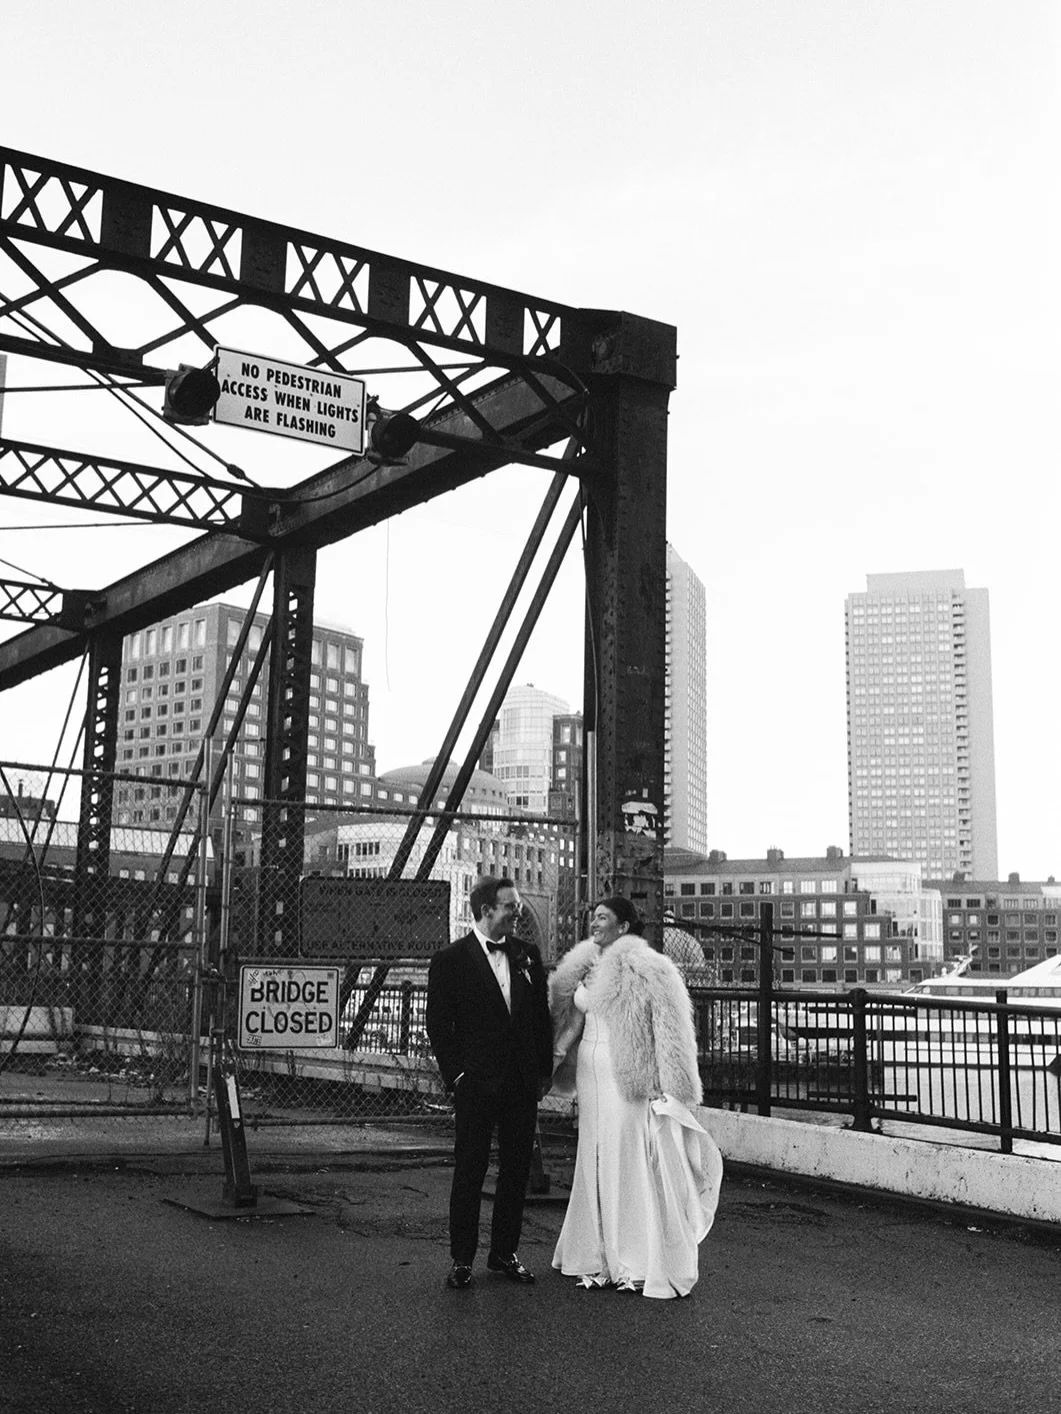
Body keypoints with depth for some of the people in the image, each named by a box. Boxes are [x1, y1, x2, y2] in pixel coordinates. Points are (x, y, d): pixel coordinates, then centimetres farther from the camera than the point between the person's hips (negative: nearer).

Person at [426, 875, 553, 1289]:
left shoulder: (527, 955, 9)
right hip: (476, 1084, -4)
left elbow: (542, 1015, 12)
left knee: (516, 1170, 10)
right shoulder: (450, 960, -4)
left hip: (523, 1083, 4)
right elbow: (438, 1025, -3)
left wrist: (544, 1069, 8)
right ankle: (462, 1259, 13)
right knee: (469, 1171, 2)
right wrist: (456, 1075, -7)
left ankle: (505, 1252, 23)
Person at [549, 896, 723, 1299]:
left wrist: (669, 1089, -17)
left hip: (629, 1079, -7)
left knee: (633, 1166, -2)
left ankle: (646, 1265, 7)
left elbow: (671, 1032, -14)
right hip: (591, 1074, 7)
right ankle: (602, 1257, 21)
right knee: (596, 1165, 11)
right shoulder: (582, 967, 9)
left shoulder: (647, 970, -13)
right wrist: (554, 1059, 10)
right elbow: (571, 1019, 19)